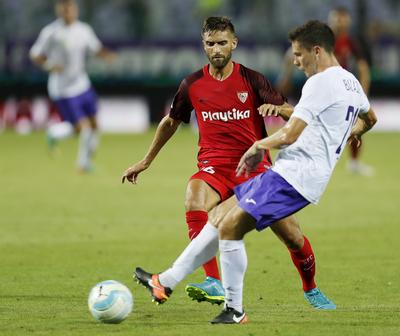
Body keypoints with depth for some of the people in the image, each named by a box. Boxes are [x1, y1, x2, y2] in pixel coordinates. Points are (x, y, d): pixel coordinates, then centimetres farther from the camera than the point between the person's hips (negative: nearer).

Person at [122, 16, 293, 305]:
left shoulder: (251, 80, 0)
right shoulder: (193, 85, 6)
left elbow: (291, 113, 1)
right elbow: (171, 121, 22)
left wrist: (276, 108, -23)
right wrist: (146, 161, 28)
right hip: (213, 167, 0)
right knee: (194, 204, -33)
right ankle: (214, 284, -39)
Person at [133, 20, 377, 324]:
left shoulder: (320, 83, -15)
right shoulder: (350, 82, 15)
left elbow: (289, 135, -19)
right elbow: (370, 118, 35)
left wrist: (259, 146, -1)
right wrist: (348, 136, 50)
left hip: (294, 174, -10)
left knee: (230, 228, -12)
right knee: (220, 216, 12)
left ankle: (235, 310, -4)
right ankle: (166, 283, 15)